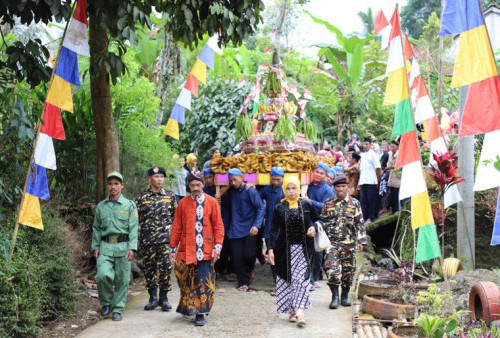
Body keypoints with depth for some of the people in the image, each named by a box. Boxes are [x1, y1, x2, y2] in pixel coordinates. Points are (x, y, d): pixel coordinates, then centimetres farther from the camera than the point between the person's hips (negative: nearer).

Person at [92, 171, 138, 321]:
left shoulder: (130, 205, 5)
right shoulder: (101, 206, 13)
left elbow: (133, 229, -1)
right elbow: (96, 228, 16)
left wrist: (131, 248, -11)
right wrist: (95, 247, 6)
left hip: (123, 246, -1)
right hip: (105, 247, 1)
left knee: (122, 280, 1)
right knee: (103, 275, -17)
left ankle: (117, 309, 15)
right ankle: (106, 302, 7)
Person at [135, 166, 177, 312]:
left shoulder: (170, 196, 8)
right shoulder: (142, 197, 5)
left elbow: (176, 217, 13)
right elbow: (135, 219, 5)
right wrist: (137, 239, -1)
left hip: (166, 238, 0)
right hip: (147, 239, 0)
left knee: (165, 267, -7)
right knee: (149, 268, 5)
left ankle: (163, 298, 6)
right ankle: (153, 298, 17)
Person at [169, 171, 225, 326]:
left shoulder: (212, 202, 2)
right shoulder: (183, 203, 6)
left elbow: (218, 225, 2)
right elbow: (176, 227, 8)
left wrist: (217, 246, -7)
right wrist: (173, 248, 5)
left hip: (205, 251, -1)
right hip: (185, 251, 2)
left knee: (203, 283, -2)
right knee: (186, 282, 6)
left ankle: (200, 313, 6)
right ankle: (188, 308, 23)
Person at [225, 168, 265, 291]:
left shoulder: (250, 191, -10)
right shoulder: (231, 192, 7)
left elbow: (261, 208, -12)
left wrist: (256, 225, -21)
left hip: (249, 230, -4)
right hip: (235, 229, 4)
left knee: (249, 254, -6)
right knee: (237, 257, 0)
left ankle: (249, 270, 28)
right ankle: (243, 283, 13)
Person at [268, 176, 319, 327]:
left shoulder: (306, 205, 3)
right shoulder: (279, 208, 3)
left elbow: (317, 220, 13)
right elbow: (274, 230, 1)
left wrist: (314, 227, -9)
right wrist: (271, 249, -7)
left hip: (303, 248, -1)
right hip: (285, 249, 1)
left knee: (301, 278, -12)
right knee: (287, 279, 3)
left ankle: (299, 311, -19)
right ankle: (292, 311, 13)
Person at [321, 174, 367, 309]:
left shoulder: (354, 203, 5)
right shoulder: (328, 204, 7)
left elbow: (359, 223, 5)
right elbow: (323, 222, 13)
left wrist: (361, 241, -2)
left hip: (349, 243, 0)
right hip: (331, 242, 0)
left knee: (348, 269, 7)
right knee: (332, 269, -12)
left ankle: (345, 296, 23)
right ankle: (335, 296, -4)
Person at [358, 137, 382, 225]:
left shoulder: (373, 155, -3)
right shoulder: (362, 155, 16)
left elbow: (378, 168, -6)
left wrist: (378, 180, -9)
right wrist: (359, 182, 16)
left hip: (371, 181, -6)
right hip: (363, 181, 6)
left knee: (371, 199, -3)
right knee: (363, 200, 6)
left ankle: (371, 218, 3)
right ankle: (365, 218, 10)